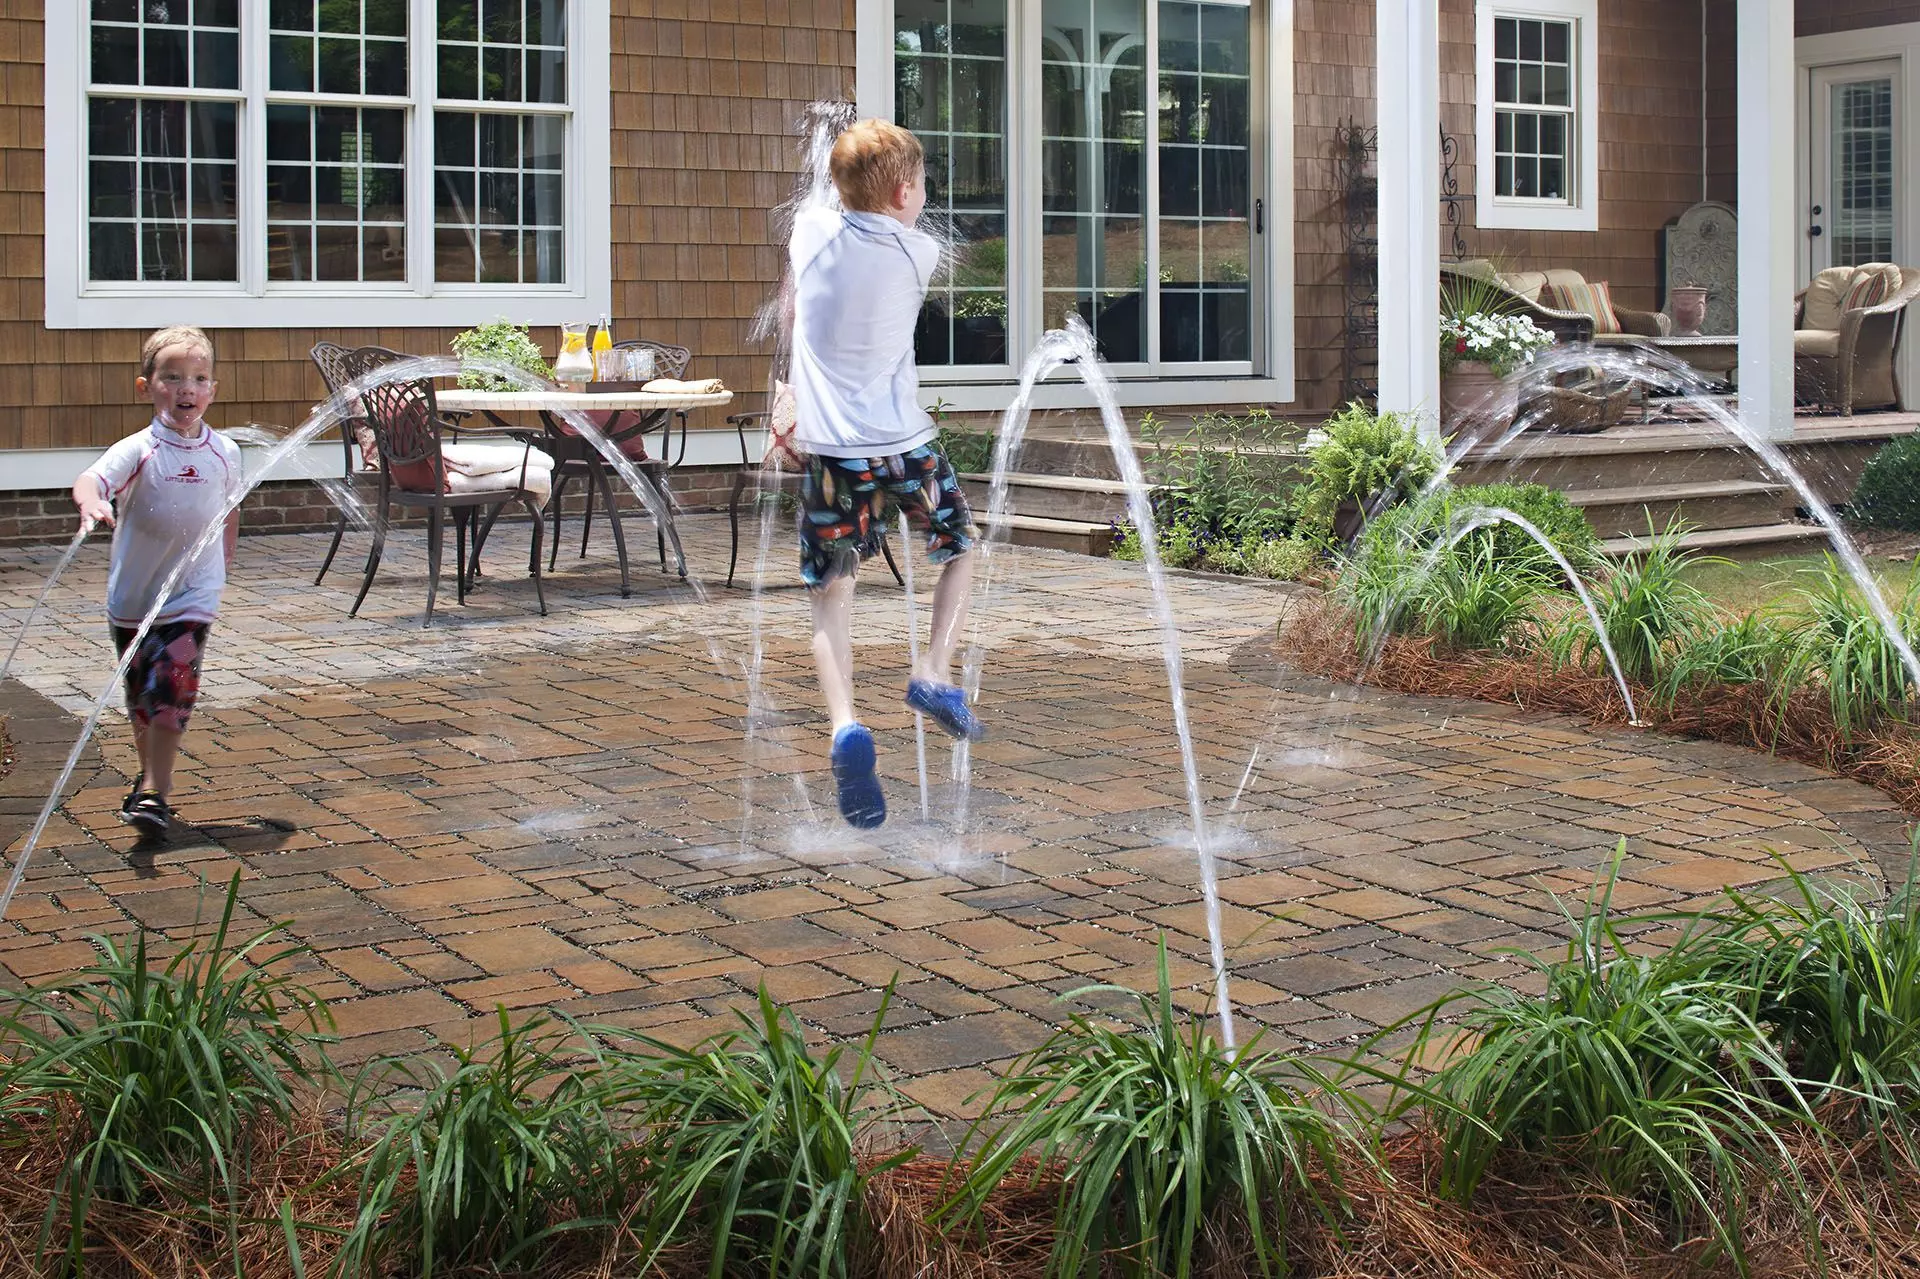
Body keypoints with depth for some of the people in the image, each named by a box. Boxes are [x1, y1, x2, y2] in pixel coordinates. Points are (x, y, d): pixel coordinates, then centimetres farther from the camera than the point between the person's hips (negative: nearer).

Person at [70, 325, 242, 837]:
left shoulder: (224, 453, -2)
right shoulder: (139, 450, -13)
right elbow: (91, 478, -31)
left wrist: (225, 556, 27)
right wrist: (92, 503, -54)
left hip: (192, 597, 0)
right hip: (132, 596, 0)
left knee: (172, 693, -11)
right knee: (140, 697, 14)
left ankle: (153, 794, -9)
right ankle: (151, 775, 33)